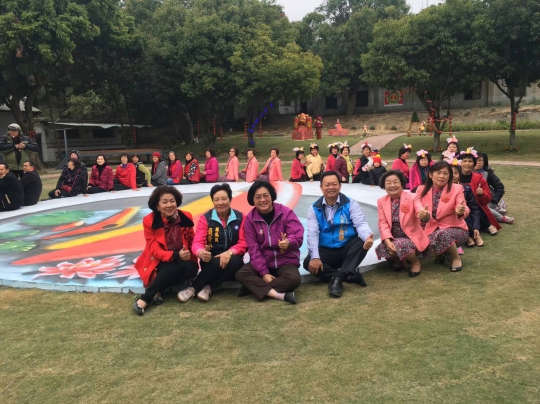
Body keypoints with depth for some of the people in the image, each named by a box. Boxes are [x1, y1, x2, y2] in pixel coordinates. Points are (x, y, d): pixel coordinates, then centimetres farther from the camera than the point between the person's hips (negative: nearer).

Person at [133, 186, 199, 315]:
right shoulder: (149, 221, -11)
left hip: (183, 261, 4)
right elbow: (155, 250, -15)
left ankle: (156, 291, -23)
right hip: (159, 263, -3)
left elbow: (192, 242, 8)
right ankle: (144, 298, -30)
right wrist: (176, 255, -33)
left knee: (192, 268, -31)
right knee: (177, 266, -35)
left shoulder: (186, 217, -4)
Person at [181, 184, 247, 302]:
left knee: (234, 261, -34)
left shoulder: (240, 217, 0)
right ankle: (207, 288, -18)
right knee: (218, 263, -36)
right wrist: (201, 253, -37)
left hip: (232, 260, 1)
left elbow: (243, 243, -5)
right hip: (211, 261, -1)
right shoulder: (205, 218, -1)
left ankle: (208, 288, -22)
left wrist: (229, 253, -27)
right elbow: (197, 242, -11)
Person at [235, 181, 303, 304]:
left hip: (286, 261, -2)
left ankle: (253, 287, -21)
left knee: (293, 279, -32)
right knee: (241, 274, -24)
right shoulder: (250, 219, -3)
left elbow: (298, 236, -18)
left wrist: (289, 242, -44)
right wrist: (264, 272, -18)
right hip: (263, 261, 2)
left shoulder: (286, 212, -9)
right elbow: (253, 248, -7)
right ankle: (279, 295, -37)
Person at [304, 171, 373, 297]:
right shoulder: (314, 208, 1)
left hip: (348, 249, 0)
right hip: (326, 251, 0)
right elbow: (312, 233, -10)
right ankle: (351, 276, -29)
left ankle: (338, 277, -36)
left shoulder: (350, 203, -1)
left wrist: (368, 237, -39)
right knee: (309, 262, -28)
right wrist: (315, 257, -25)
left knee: (363, 242, -30)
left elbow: (360, 224, -14)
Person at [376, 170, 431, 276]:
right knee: (381, 248, -26)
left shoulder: (412, 197, -9)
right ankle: (398, 259, 9)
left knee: (400, 245, -33)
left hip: (411, 238, -3)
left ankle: (415, 262, 1)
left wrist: (425, 215, -53)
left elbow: (421, 213, -26)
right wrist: (388, 241, -23)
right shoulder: (381, 201, 1)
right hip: (393, 239, 3)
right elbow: (383, 223, -6)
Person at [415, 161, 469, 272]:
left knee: (442, 234, -37)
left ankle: (456, 257, -5)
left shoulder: (457, 189, -4)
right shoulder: (422, 190, 3)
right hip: (432, 229, 3)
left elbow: (464, 209, -16)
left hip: (454, 229, -3)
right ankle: (441, 253, 9)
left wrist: (461, 211, -40)